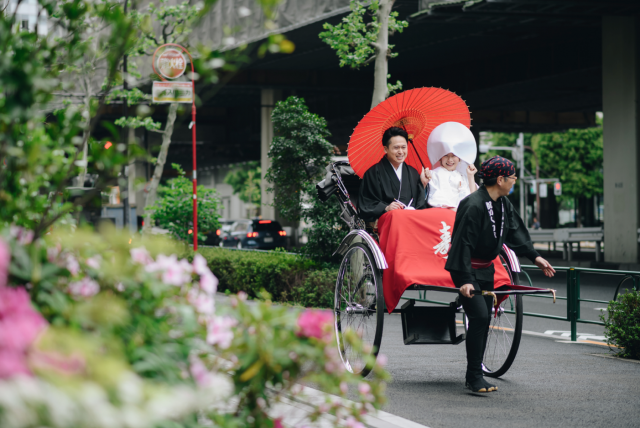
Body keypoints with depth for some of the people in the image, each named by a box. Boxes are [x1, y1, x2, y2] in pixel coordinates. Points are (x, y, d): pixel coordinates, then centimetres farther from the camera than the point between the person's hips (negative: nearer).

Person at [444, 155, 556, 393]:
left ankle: (474, 376, 17)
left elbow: (515, 231, 16)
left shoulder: (503, 204, 3)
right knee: (479, 317, -17)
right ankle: (475, 378, -13)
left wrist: (535, 257, 10)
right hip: (468, 269, -9)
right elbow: (463, 244, -27)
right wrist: (464, 280, -32)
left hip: (486, 268, 9)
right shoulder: (473, 206, -25)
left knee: (484, 319, 9)